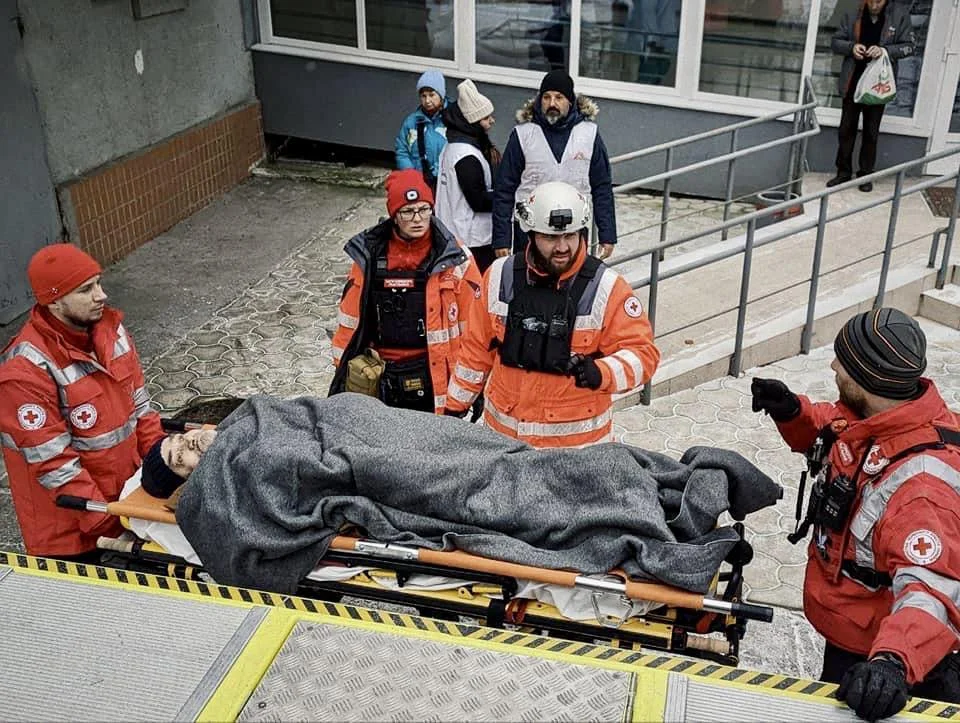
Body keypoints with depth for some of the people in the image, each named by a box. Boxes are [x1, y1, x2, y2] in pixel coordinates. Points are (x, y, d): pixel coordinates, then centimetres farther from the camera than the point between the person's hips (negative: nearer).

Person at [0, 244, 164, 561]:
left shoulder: (109, 327, -2)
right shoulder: (26, 369, -23)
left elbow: (138, 403, 6)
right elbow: (53, 463, -22)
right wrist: (106, 521, -20)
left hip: (129, 495, 6)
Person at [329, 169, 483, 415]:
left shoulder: (454, 257, -5)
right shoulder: (370, 255, 1)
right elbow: (350, 317, 8)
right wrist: (343, 372, 10)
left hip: (436, 381, -2)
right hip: (380, 379, 2)